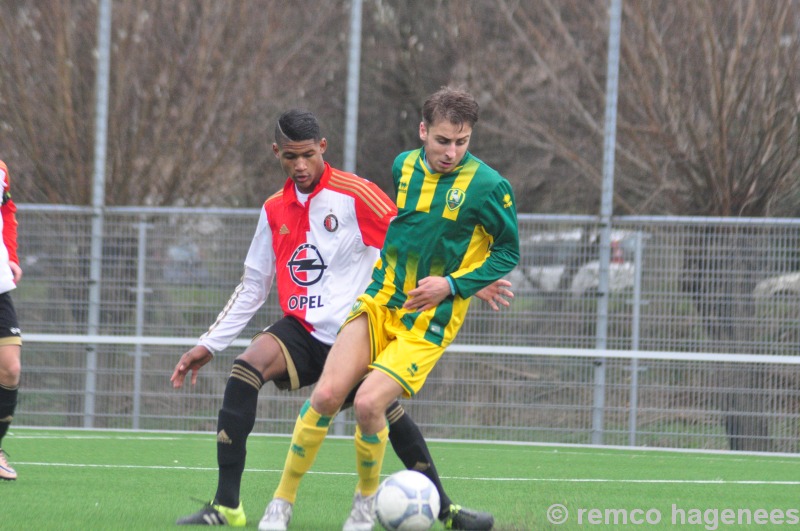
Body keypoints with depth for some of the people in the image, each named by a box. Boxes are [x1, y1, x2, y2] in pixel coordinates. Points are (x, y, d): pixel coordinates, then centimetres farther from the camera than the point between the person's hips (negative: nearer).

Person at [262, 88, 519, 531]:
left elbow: (508, 252, -3)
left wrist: (451, 285, -14)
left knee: (369, 403, -20)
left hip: (428, 321, -4)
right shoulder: (404, 166, 3)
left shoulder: (488, 187, -13)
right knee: (327, 394, -13)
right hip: (379, 301, 4)